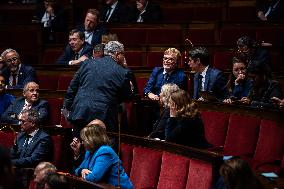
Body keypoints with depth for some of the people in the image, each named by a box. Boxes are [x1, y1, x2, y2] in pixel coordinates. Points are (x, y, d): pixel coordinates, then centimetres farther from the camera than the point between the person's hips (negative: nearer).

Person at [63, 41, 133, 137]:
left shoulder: (87, 63, 7)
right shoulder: (122, 73, -3)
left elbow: (72, 87, 11)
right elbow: (127, 97, 9)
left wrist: (68, 107, 19)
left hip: (80, 114, 3)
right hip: (103, 117, -3)